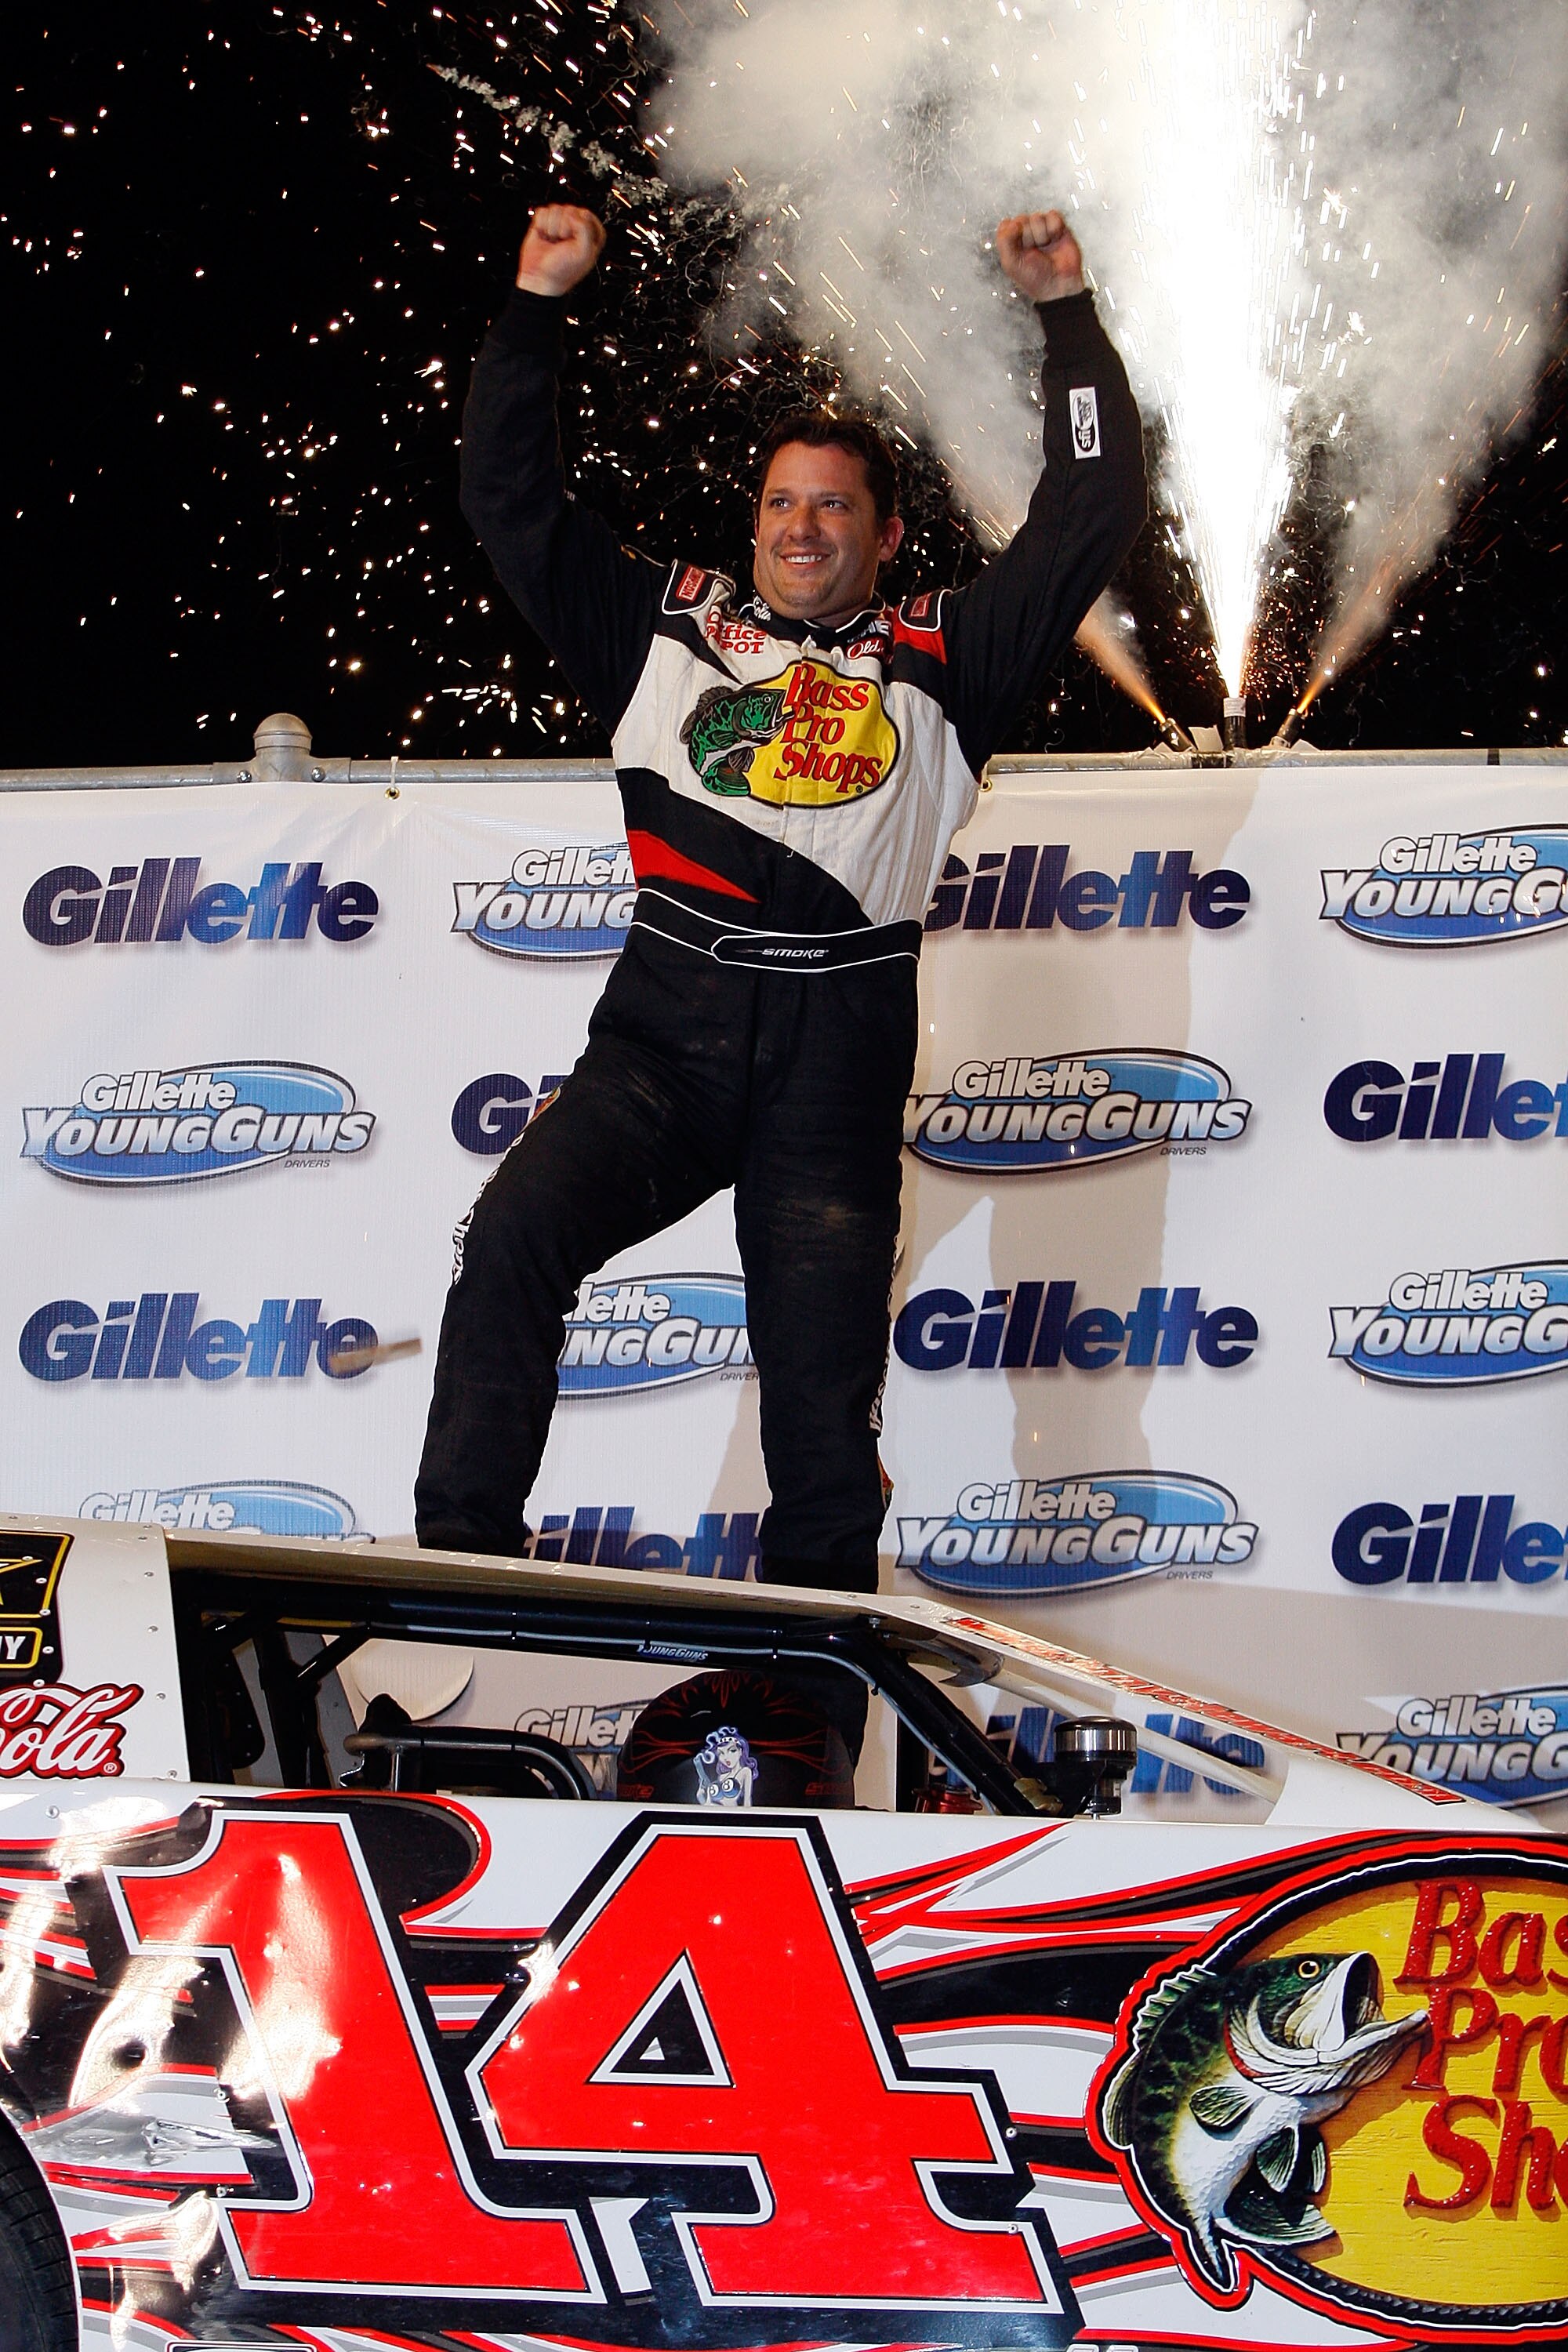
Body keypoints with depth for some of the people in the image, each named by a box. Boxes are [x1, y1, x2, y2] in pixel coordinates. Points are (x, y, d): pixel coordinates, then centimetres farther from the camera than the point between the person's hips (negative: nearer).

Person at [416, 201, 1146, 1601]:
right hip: (661, 1040, 1)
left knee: (824, 1406, 0)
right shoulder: (670, 624, 21)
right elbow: (512, 500, 23)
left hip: (837, 1069, 0)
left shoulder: (941, 660, 19)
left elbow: (1093, 520, 17)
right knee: (516, 1235, -25)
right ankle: (458, 1565, -23)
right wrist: (537, 308, 19)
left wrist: (1068, 315, 17)